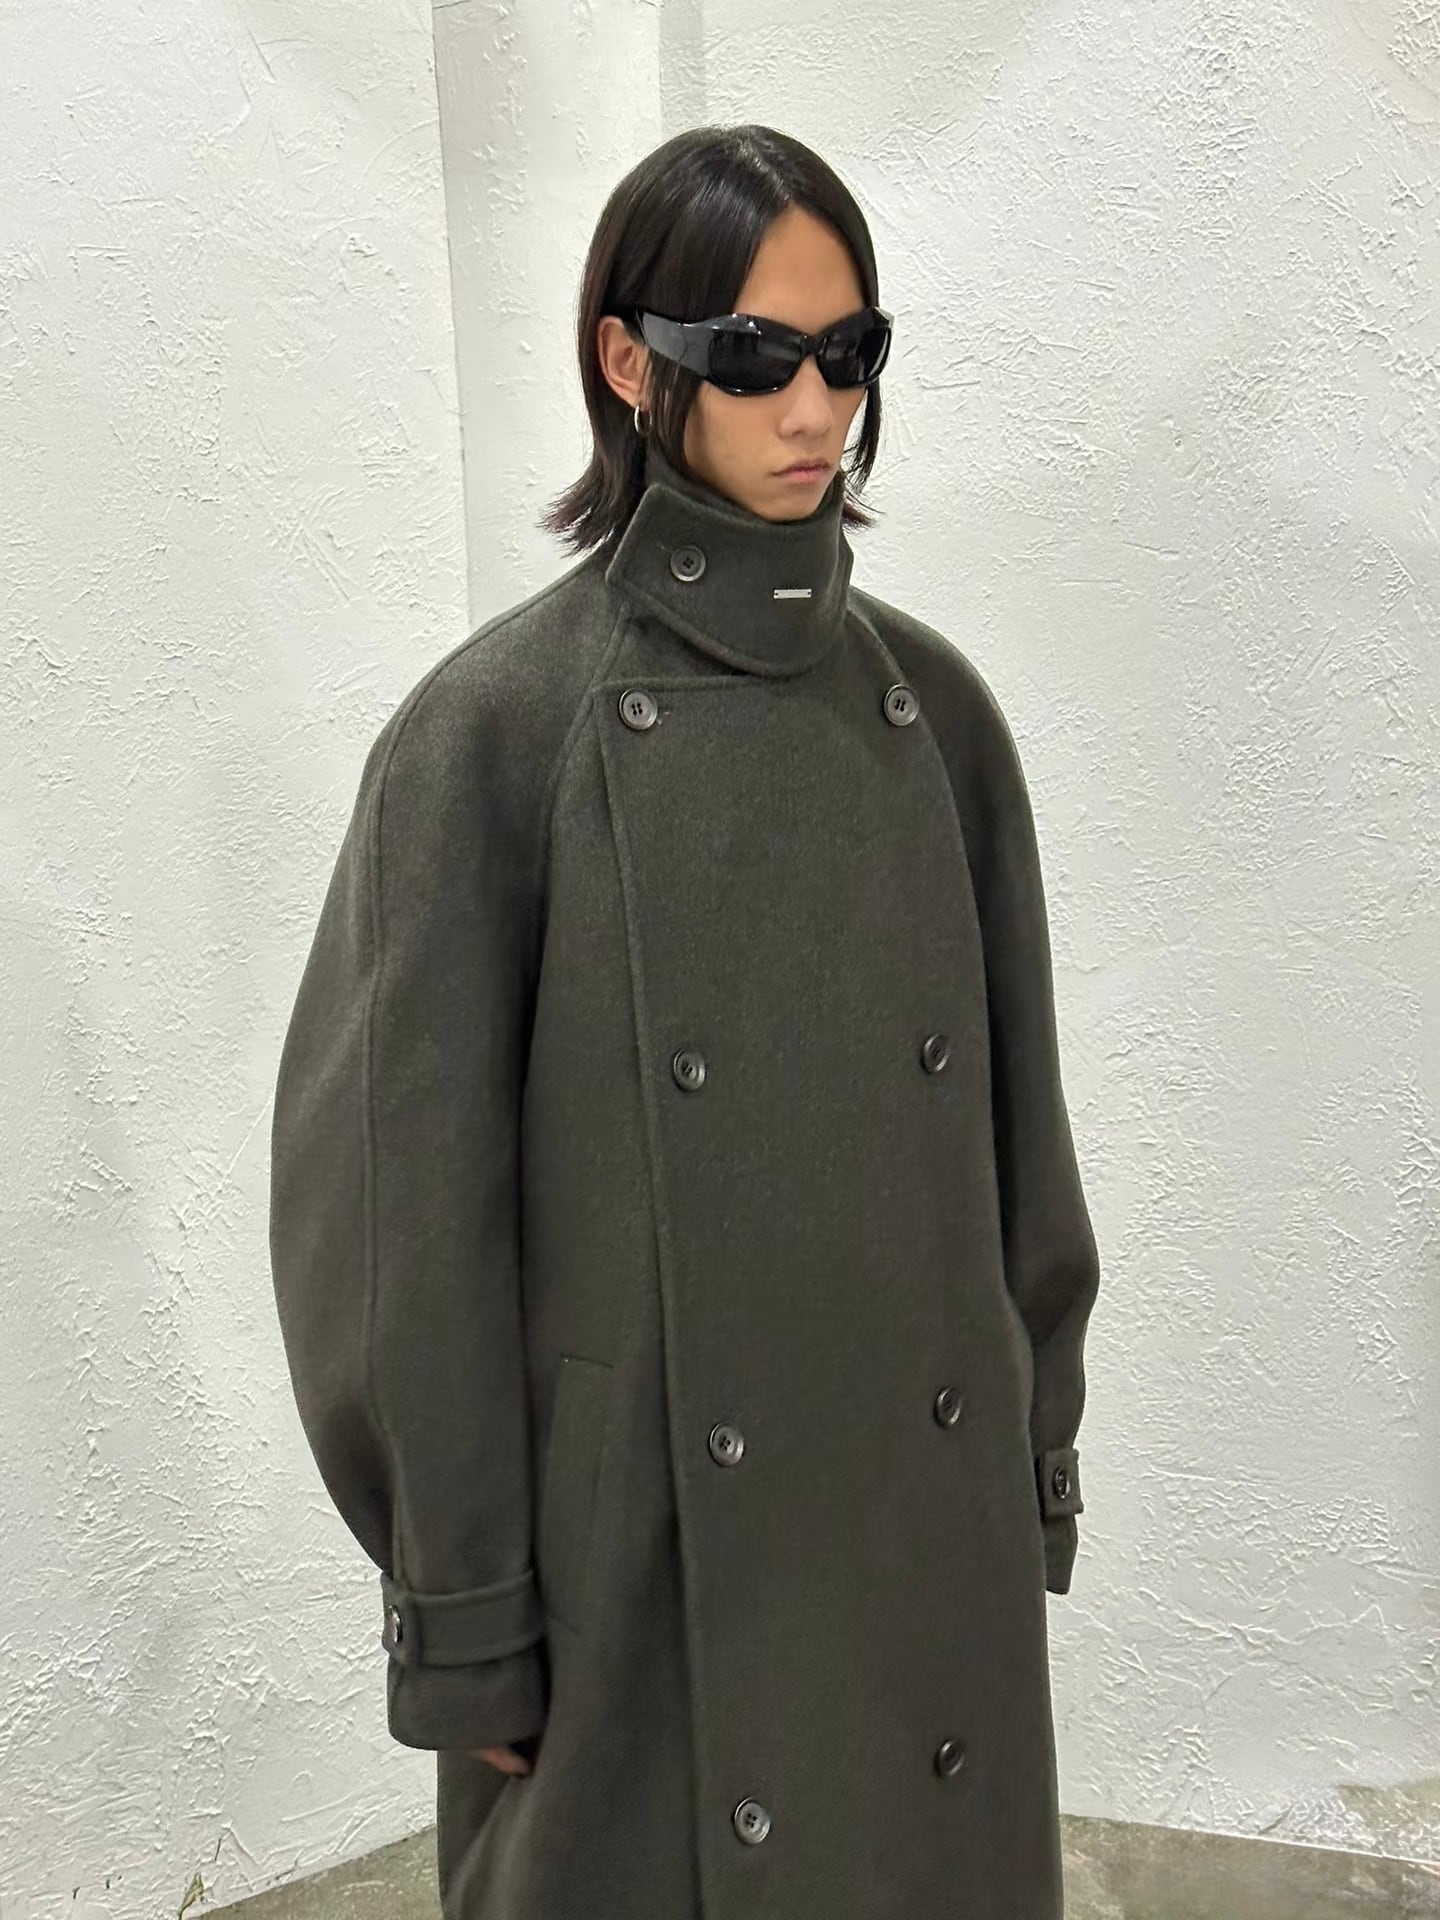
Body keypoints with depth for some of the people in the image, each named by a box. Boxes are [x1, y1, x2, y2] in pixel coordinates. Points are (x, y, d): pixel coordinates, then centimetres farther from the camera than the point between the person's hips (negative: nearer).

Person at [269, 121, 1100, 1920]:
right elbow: (409, 1203, -10)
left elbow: (1015, 1119, 7)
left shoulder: (931, 701, 2)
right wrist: (463, 1619, -7)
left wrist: (1037, 1462, 10)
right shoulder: (497, 724, -12)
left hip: (926, 1505, 5)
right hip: (642, 1533, -4)